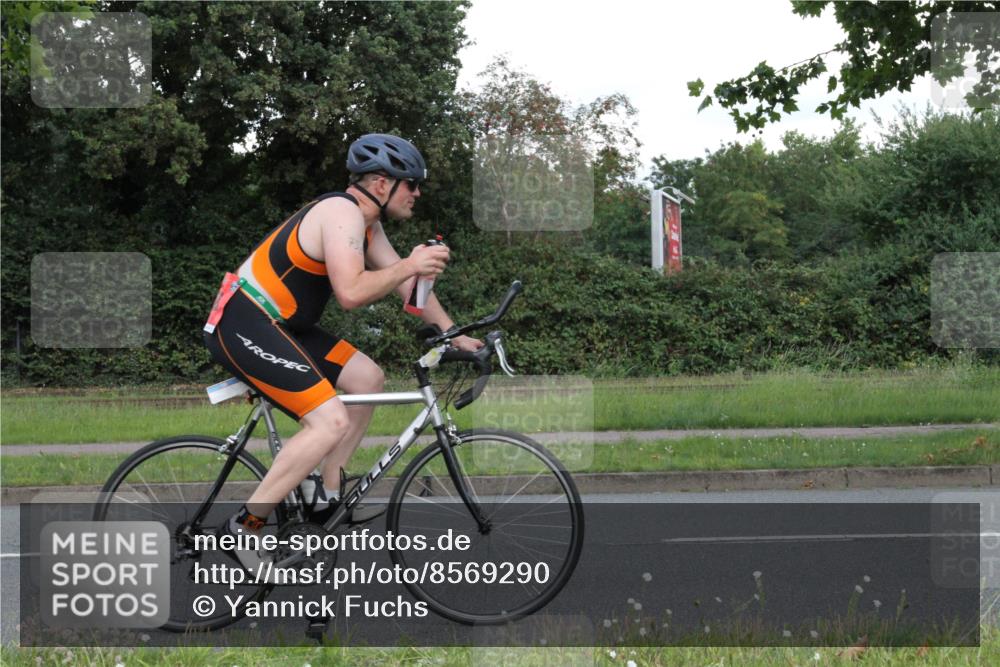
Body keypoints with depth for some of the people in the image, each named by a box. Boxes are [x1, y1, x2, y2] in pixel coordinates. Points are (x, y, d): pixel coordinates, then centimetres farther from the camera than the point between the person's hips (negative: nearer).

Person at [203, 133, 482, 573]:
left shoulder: (366, 222, 15)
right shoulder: (343, 213, -17)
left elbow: (404, 282, 20)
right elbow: (351, 293, -29)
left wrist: (453, 333, 16)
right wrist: (408, 266, -22)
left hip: (277, 323, 11)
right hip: (243, 327, -11)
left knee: (368, 379, 13)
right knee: (330, 421, -20)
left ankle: (326, 499, 18)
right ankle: (244, 528, -14)